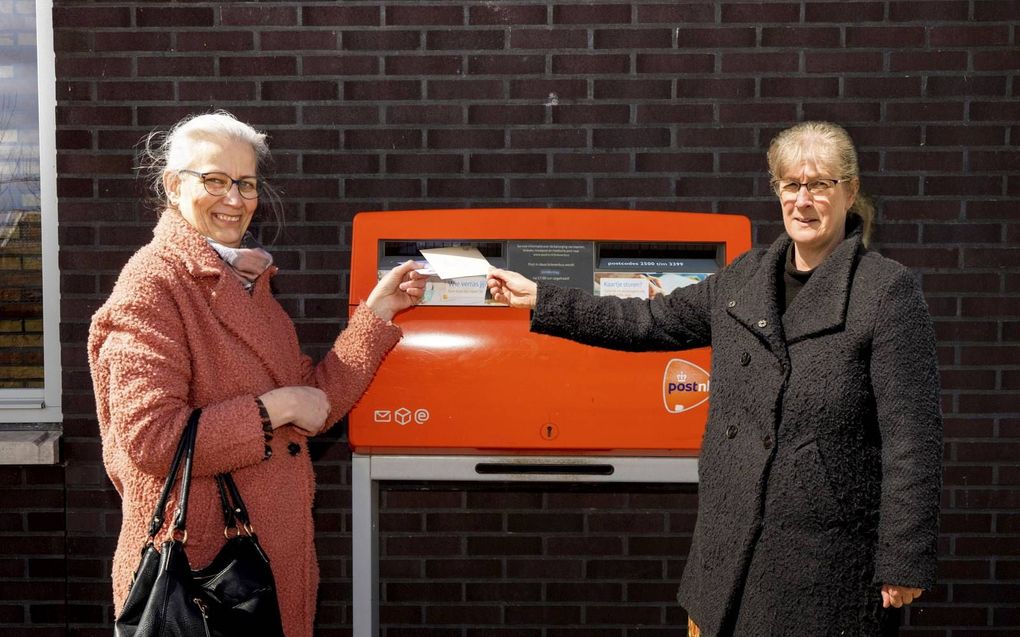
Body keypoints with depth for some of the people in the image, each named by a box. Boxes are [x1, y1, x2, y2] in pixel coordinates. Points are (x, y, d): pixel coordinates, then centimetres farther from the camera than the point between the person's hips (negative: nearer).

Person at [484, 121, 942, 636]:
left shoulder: (888, 290, -9)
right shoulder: (744, 277, 8)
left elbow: (912, 435, -11)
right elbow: (653, 321, 13)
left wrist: (904, 564, -12)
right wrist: (539, 300, 12)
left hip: (828, 559, -5)